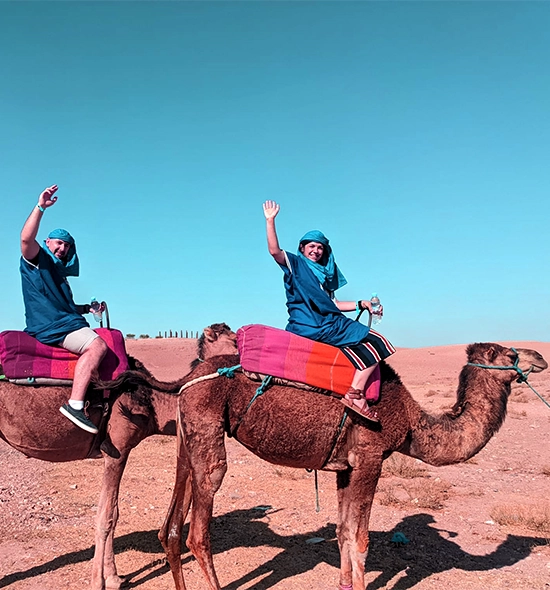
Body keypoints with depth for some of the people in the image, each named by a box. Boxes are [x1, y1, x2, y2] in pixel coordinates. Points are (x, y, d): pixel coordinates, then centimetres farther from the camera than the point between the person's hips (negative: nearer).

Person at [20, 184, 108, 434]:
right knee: (97, 345, -31)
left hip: (65, 323, 10)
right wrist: (40, 207, -22)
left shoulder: (59, 272, 28)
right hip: (51, 327, -10)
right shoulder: (36, 259, 3)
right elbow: (26, 238, -20)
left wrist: (88, 308, 20)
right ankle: (75, 404, -36)